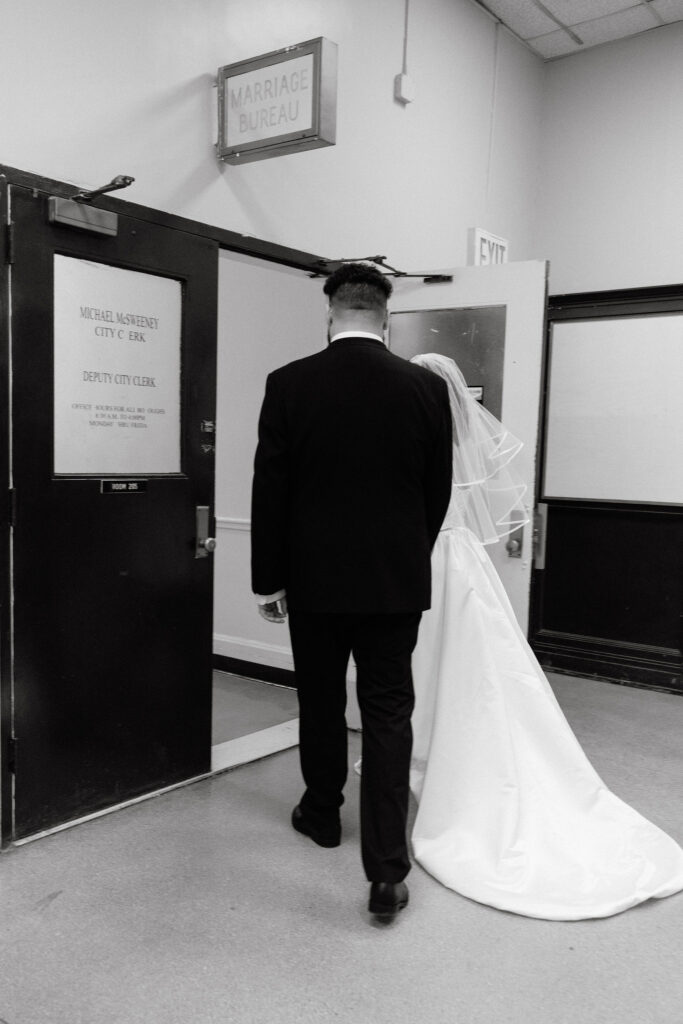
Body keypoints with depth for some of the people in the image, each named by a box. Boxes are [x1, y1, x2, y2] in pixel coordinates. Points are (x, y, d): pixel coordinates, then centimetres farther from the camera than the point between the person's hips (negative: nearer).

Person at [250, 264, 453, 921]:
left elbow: (269, 492, -6)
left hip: (315, 578, 0)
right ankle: (387, 870, 6)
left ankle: (322, 814, 39)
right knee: (388, 716, 6)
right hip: (395, 579, 1)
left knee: (320, 704, 18)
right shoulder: (427, 388, -4)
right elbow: (438, 492, 3)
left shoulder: (289, 384, -7)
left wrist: (268, 580, 3)